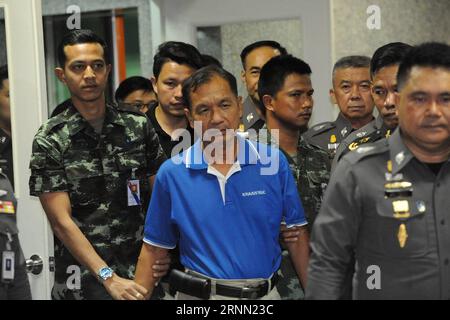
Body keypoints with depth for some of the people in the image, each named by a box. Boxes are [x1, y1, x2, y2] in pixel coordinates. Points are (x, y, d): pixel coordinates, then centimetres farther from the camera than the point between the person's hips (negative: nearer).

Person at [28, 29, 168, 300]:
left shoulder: (139, 126, 3)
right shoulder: (49, 141, -5)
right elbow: (62, 222, -10)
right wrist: (109, 278, -18)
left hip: (141, 275, 3)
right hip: (84, 280, -2)